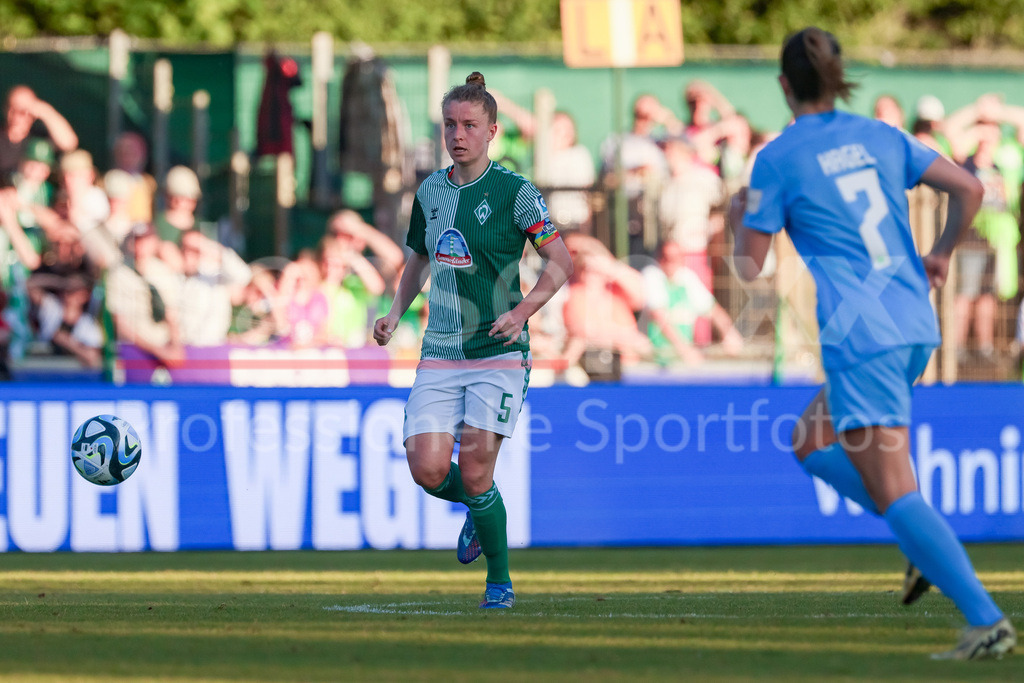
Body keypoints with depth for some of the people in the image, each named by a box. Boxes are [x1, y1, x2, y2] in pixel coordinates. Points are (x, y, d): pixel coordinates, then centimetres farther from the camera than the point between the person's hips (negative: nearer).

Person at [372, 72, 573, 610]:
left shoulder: (513, 191, -6)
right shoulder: (430, 191, 9)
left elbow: (560, 261, -4)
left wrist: (521, 312, -17)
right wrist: (395, 313, 10)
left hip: (498, 352, -4)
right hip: (439, 356, 4)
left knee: (474, 473, -12)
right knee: (427, 469, -10)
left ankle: (499, 581, 9)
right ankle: (479, 512, 25)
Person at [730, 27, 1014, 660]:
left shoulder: (777, 160, -4)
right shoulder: (881, 137, 11)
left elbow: (749, 269, -1)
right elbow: (969, 188, 6)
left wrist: (739, 220, 21)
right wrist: (942, 254, 23)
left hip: (861, 339, -7)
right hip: (916, 327, 7)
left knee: (892, 491, -7)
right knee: (812, 446, 23)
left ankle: (987, 620, -17)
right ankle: (934, 545, 8)